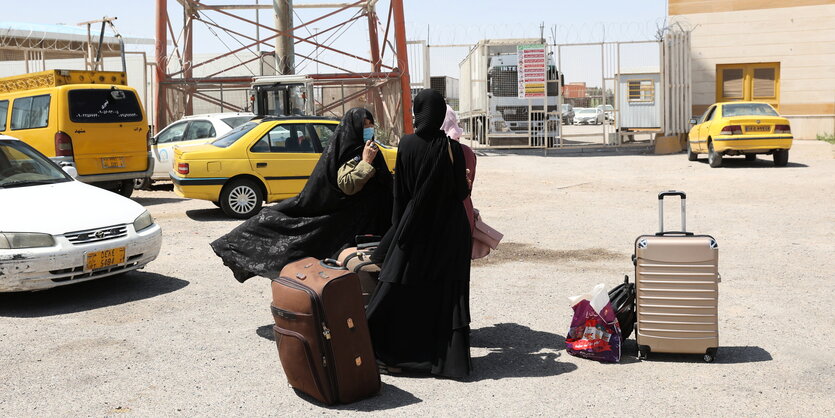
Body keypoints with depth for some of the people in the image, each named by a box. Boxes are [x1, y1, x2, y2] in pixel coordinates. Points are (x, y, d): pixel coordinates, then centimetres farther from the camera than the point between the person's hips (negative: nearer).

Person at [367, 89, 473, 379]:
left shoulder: (407, 144, -8)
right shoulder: (452, 149, -8)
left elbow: (400, 192, -2)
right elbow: (462, 192, -2)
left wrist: (399, 229, 9)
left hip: (415, 227, -1)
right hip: (449, 232, 1)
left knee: (401, 292, 9)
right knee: (447, 295, 8)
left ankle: (392, 355, 13)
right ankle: (449, 357, 10)